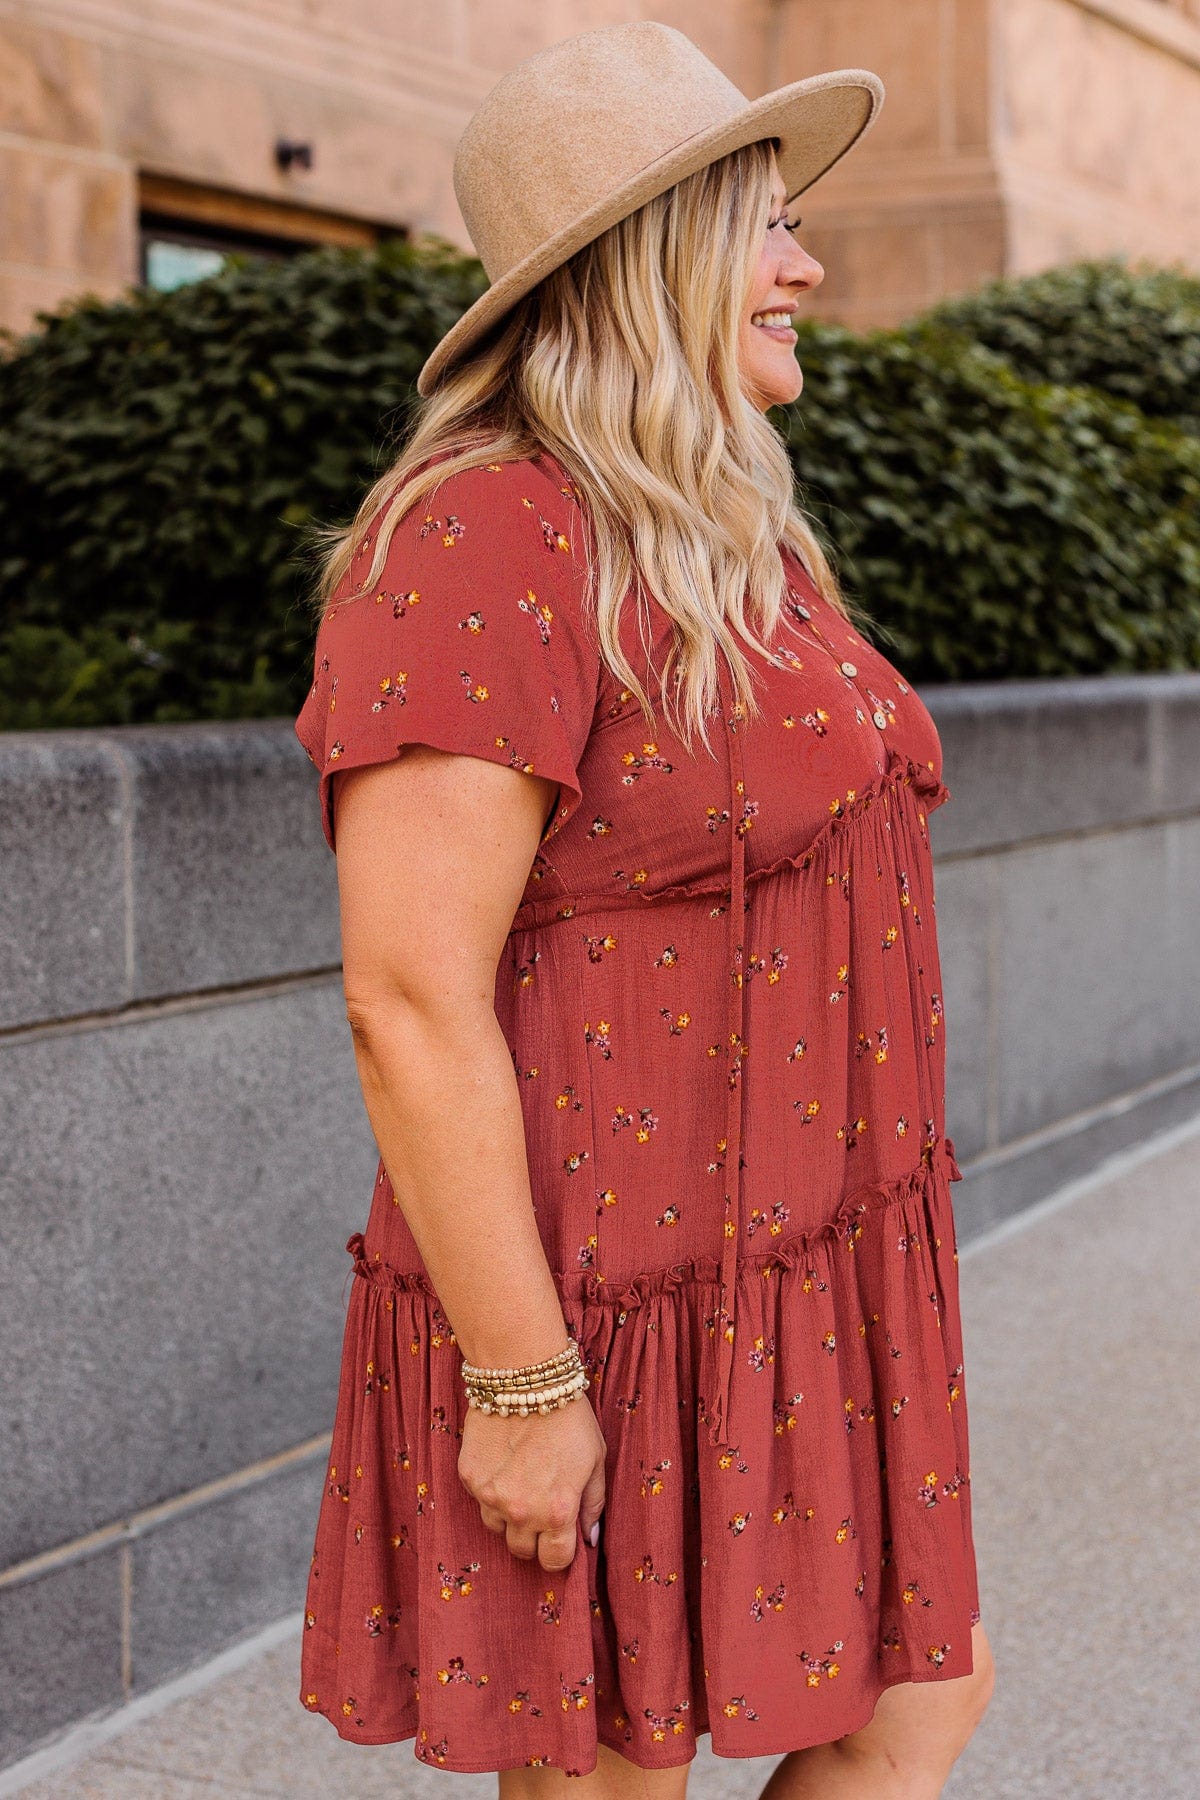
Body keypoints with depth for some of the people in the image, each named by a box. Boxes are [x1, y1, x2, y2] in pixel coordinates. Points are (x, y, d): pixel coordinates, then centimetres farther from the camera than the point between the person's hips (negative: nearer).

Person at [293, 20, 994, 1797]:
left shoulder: (741, 550, 11)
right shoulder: (481, 544, -19)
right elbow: (413, 1003, -23)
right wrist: (520, 1381, -21)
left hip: (792, 1296, 9)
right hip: (598, 1313, -9)